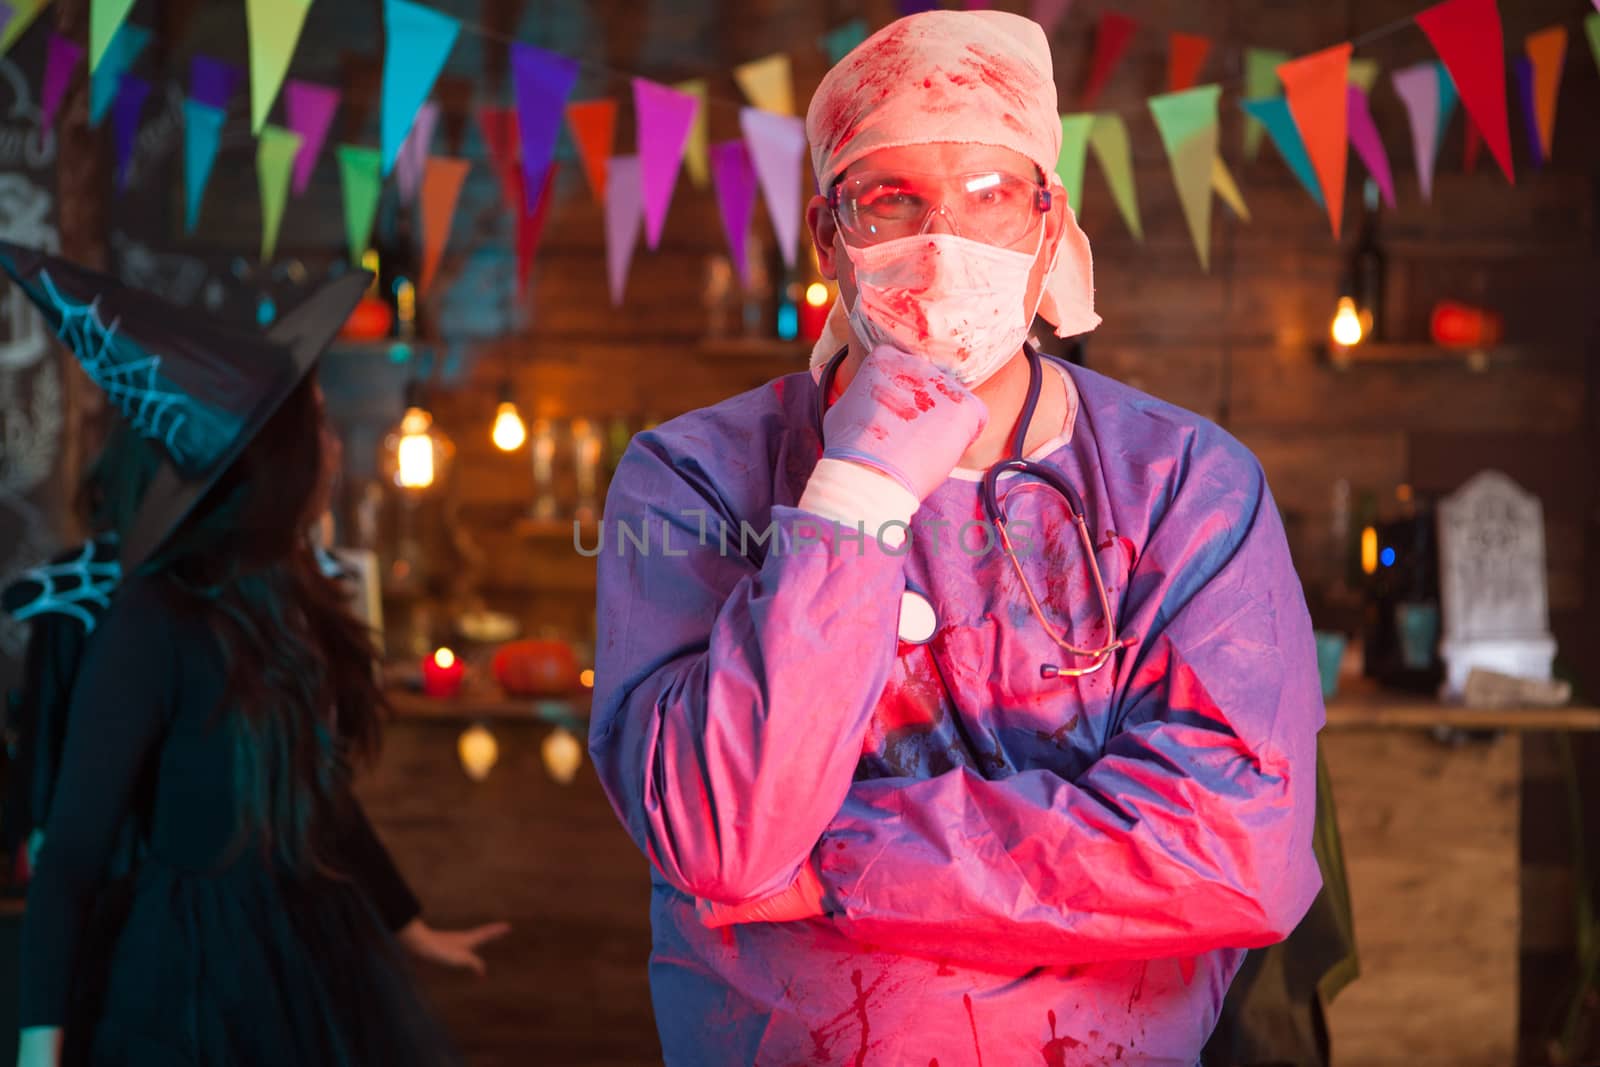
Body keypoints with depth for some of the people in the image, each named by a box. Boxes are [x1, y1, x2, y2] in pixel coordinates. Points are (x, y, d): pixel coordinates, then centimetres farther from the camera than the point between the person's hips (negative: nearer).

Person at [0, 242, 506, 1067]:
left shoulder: (287, 606, 5)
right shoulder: (152, 624, -18)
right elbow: (73, 844, -18)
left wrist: (412, 929, 25)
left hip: (318, 966, 8)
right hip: (194, 980, -7)